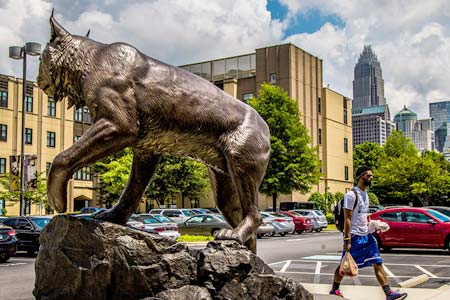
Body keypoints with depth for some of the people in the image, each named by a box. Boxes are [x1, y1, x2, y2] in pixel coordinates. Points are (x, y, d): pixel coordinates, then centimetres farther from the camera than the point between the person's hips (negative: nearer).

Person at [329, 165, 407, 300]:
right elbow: (347, 219, -17)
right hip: (354, 236, -8)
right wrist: (347, 240, -19)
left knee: (378, 263, 1)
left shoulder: (365, 194, 12)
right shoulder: (351, 195, -15)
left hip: (366, 235, 8)